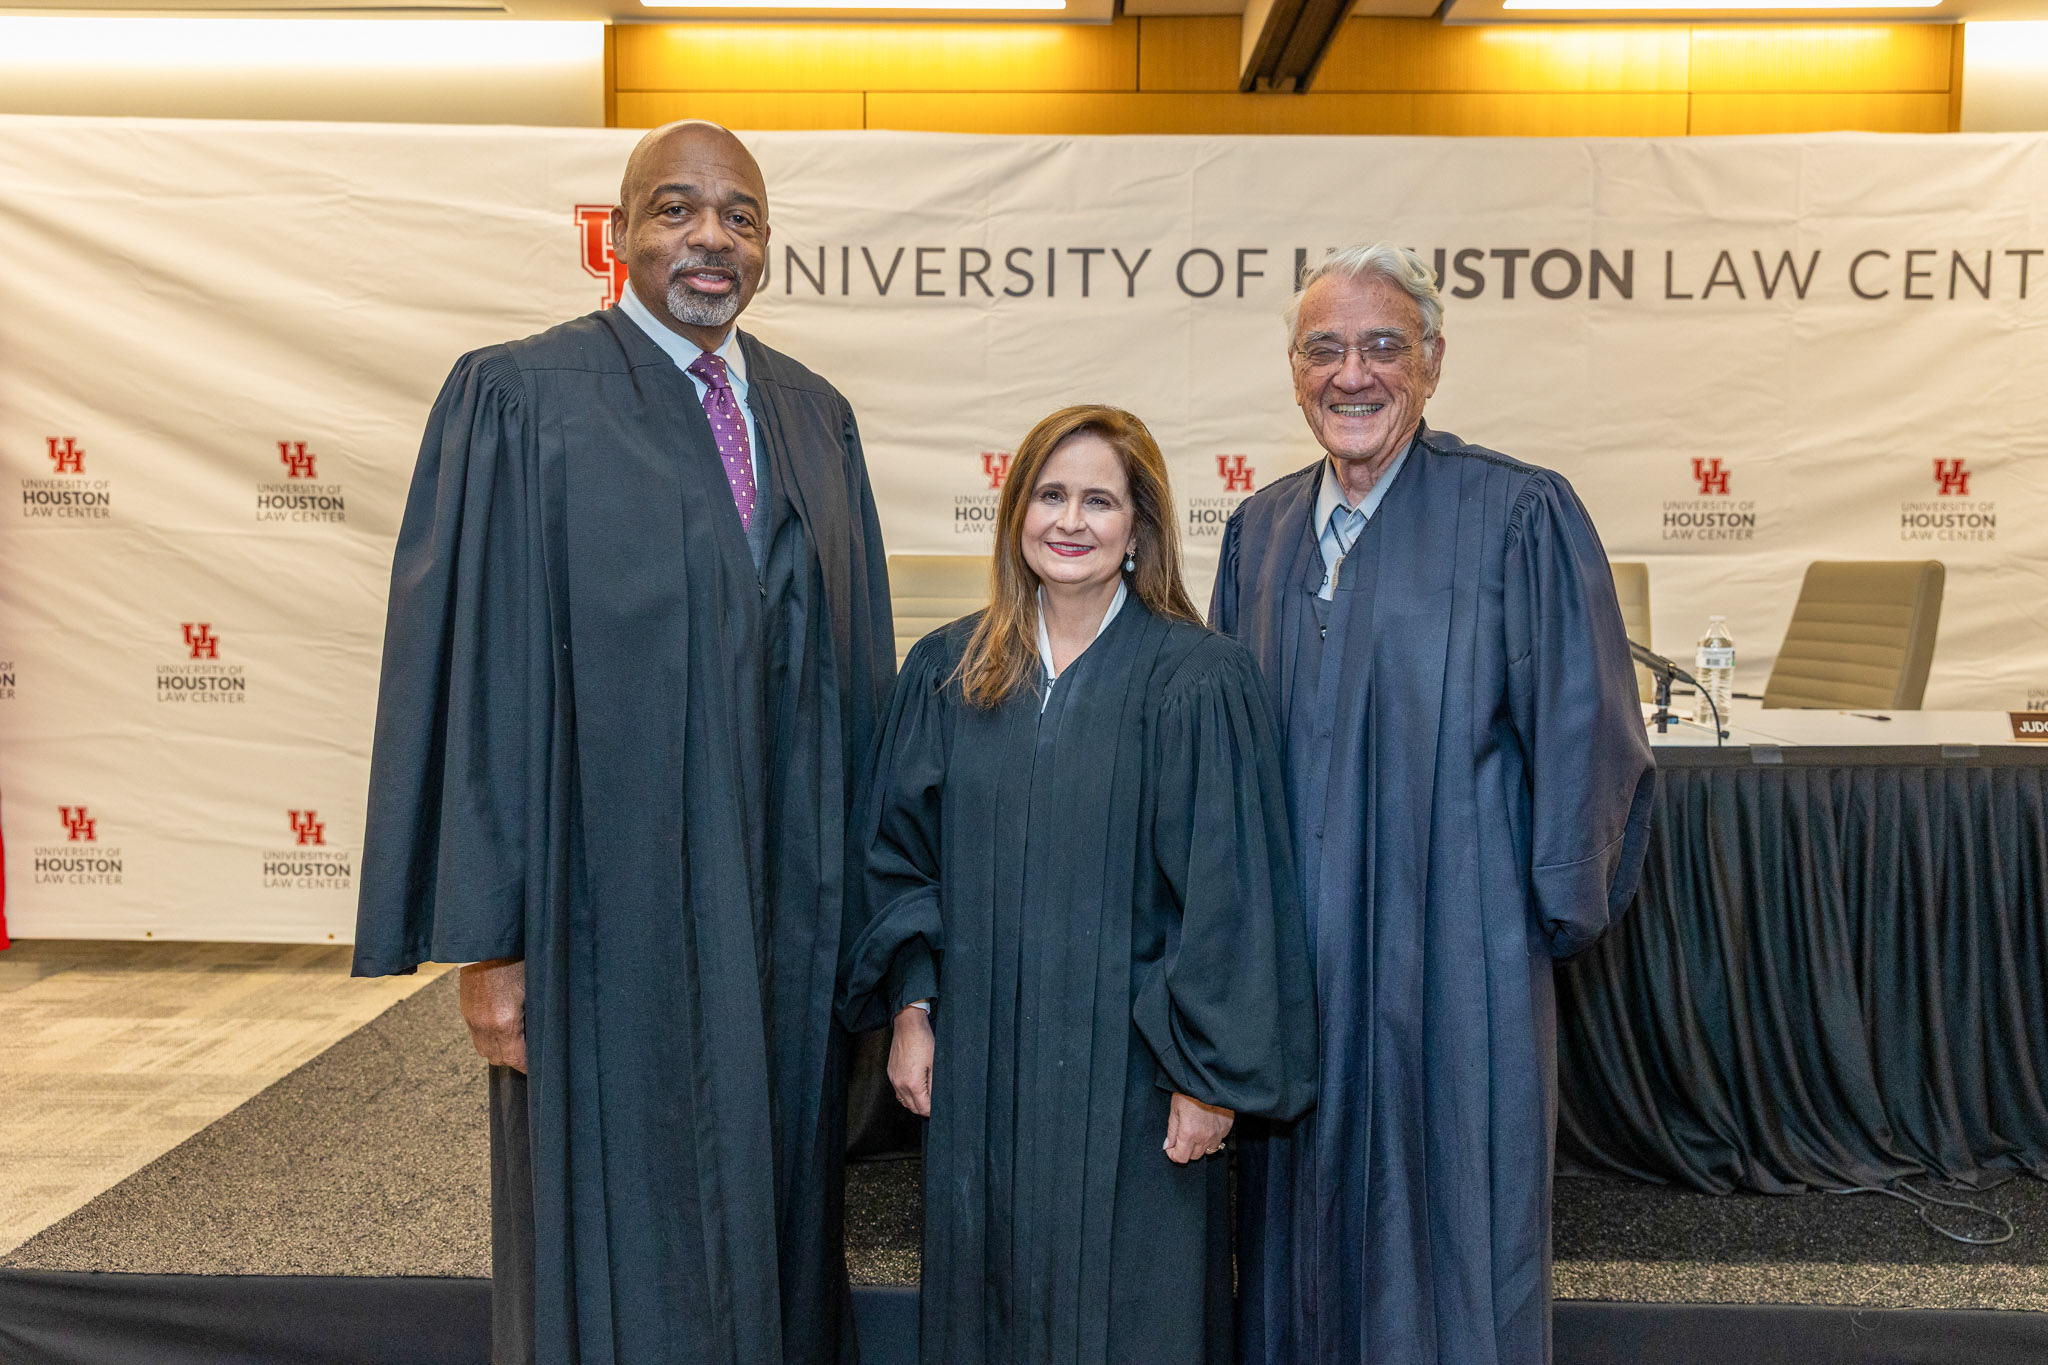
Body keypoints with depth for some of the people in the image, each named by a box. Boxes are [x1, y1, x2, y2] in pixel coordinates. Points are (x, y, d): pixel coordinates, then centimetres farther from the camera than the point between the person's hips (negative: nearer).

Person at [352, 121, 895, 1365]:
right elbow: (471, 665, -9)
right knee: (620, 1261, 9)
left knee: (773, 1215, 17)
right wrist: (488, 942, -11)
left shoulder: (815, 416, 9)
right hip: (612, 917, -4)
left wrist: (859, 900, 9)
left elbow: (854, 658, 11)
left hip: (787, 914, 5)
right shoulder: (520, 399, -6)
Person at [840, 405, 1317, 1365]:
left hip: (1126, 1072, -3)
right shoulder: (945, 672, 3)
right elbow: (903, 856, 8)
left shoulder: (1198, 680, -9)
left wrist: (1211, 1072, -10)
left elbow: (1227, 891, -10)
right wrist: (911, 1012, 2)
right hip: (979, 1063, 4)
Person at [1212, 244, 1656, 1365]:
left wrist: (1555, 913, -5)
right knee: (1303, 1223, 17)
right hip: (1292, 956, 5)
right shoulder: (1261, 531, 7)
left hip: (1456, 953, -4)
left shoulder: (1519, 516, -9)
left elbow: (1585, 732, -8)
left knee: (1449, 1225, 10)